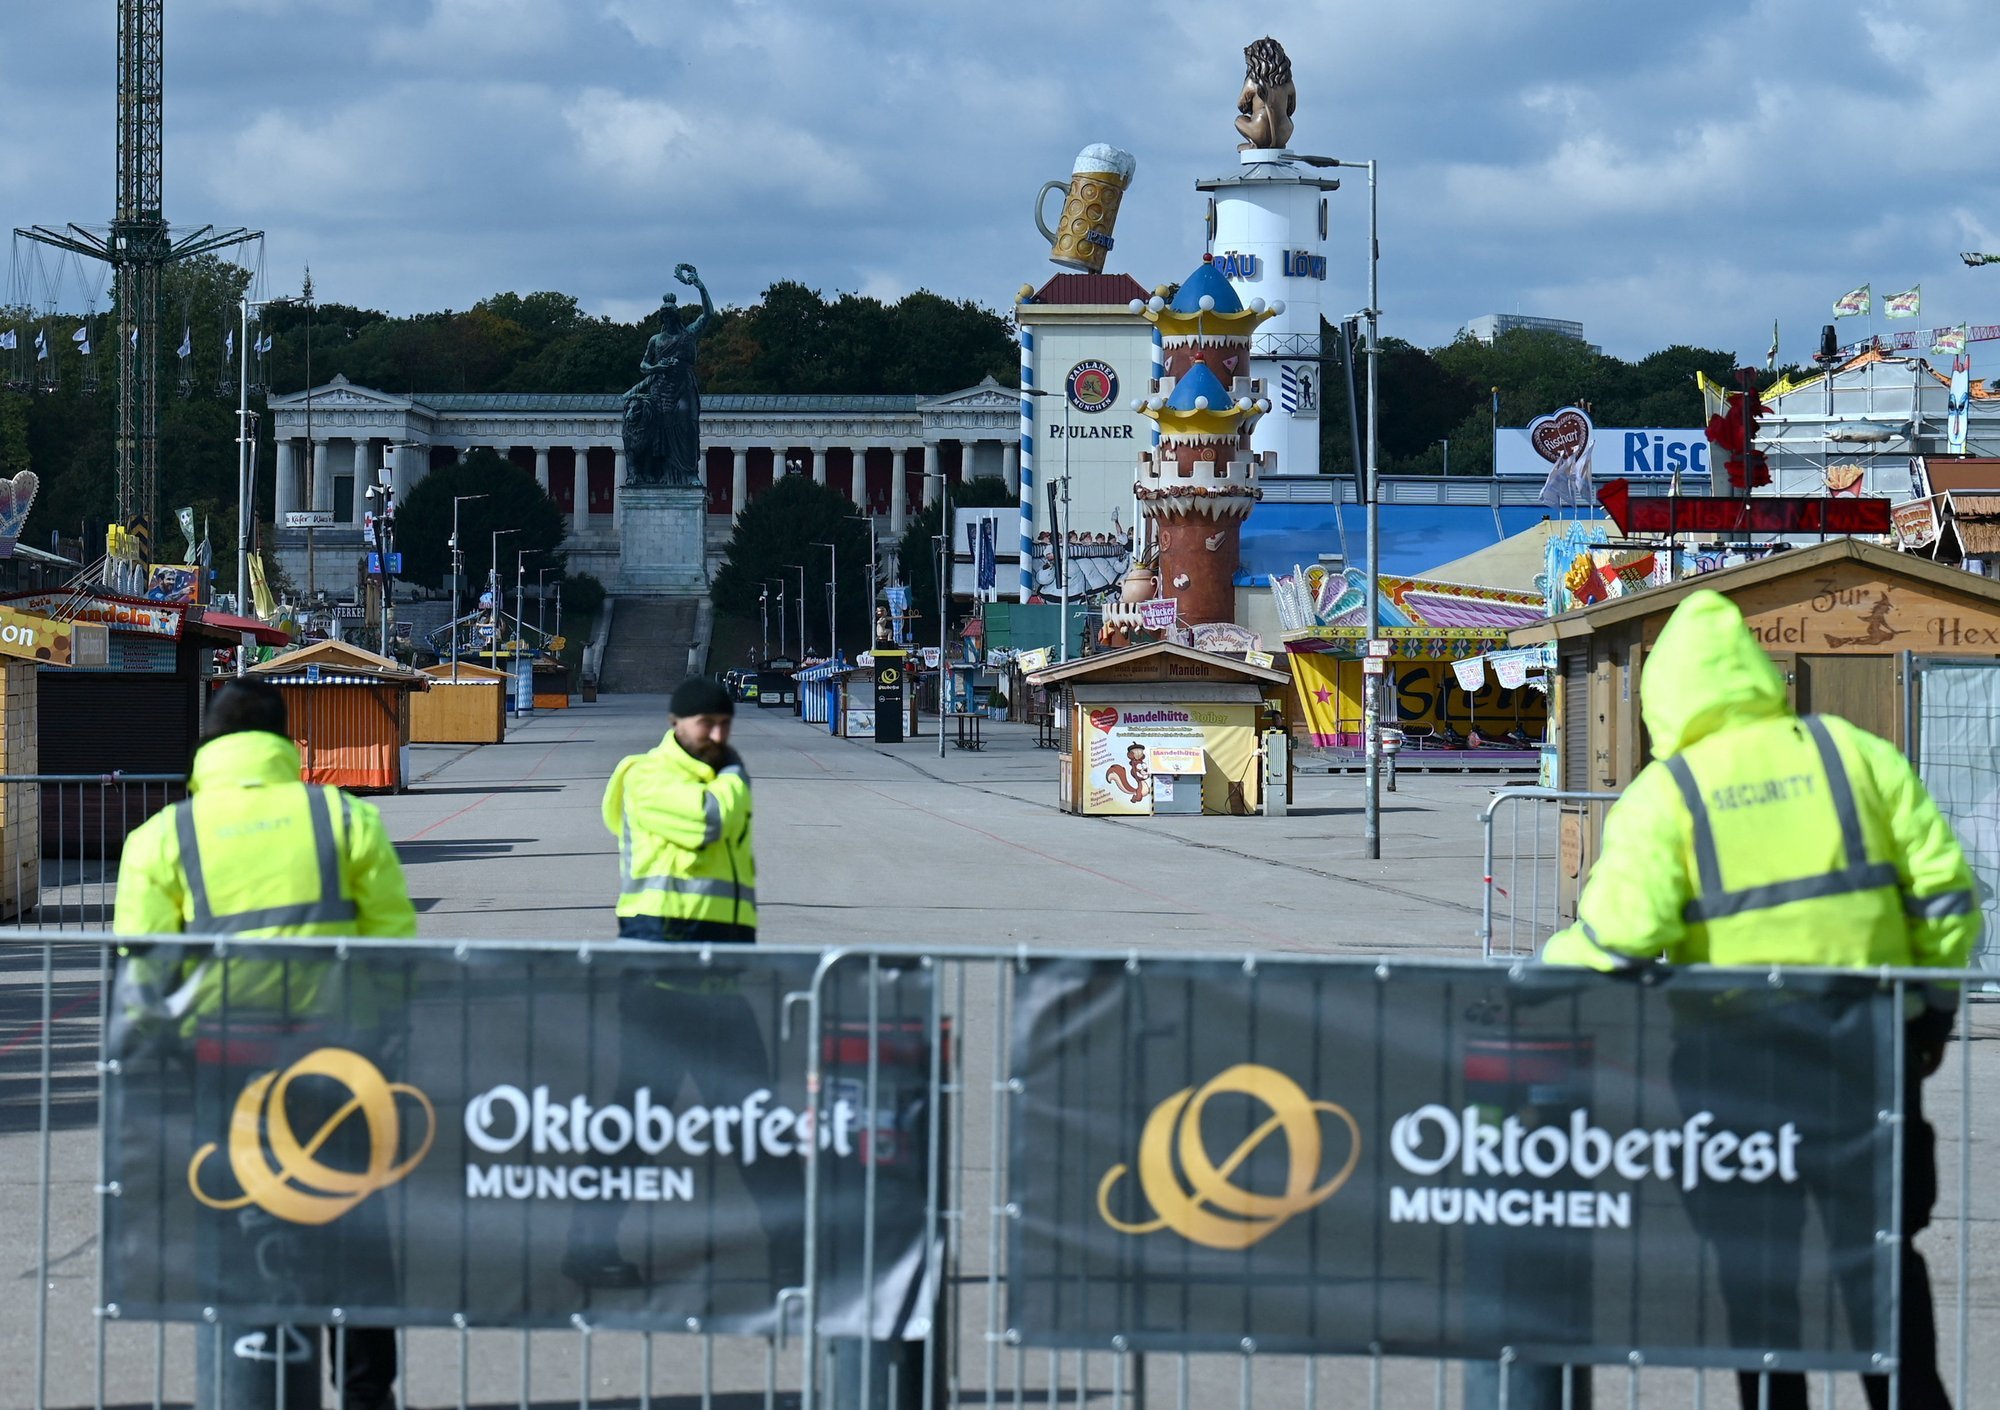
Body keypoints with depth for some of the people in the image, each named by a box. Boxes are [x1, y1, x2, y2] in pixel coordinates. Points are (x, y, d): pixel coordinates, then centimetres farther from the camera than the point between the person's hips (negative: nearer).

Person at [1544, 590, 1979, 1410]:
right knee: (1876, 1243, 12)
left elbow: (1618, 936, -16)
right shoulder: (1856, 755, 5)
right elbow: (1945, 888, 4)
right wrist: (1936, 1003, 15)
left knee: (1754, 1252, 7)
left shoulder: (1664, 795, -4)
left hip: (1738, 1054, -3)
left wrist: (1556, 960, 4)